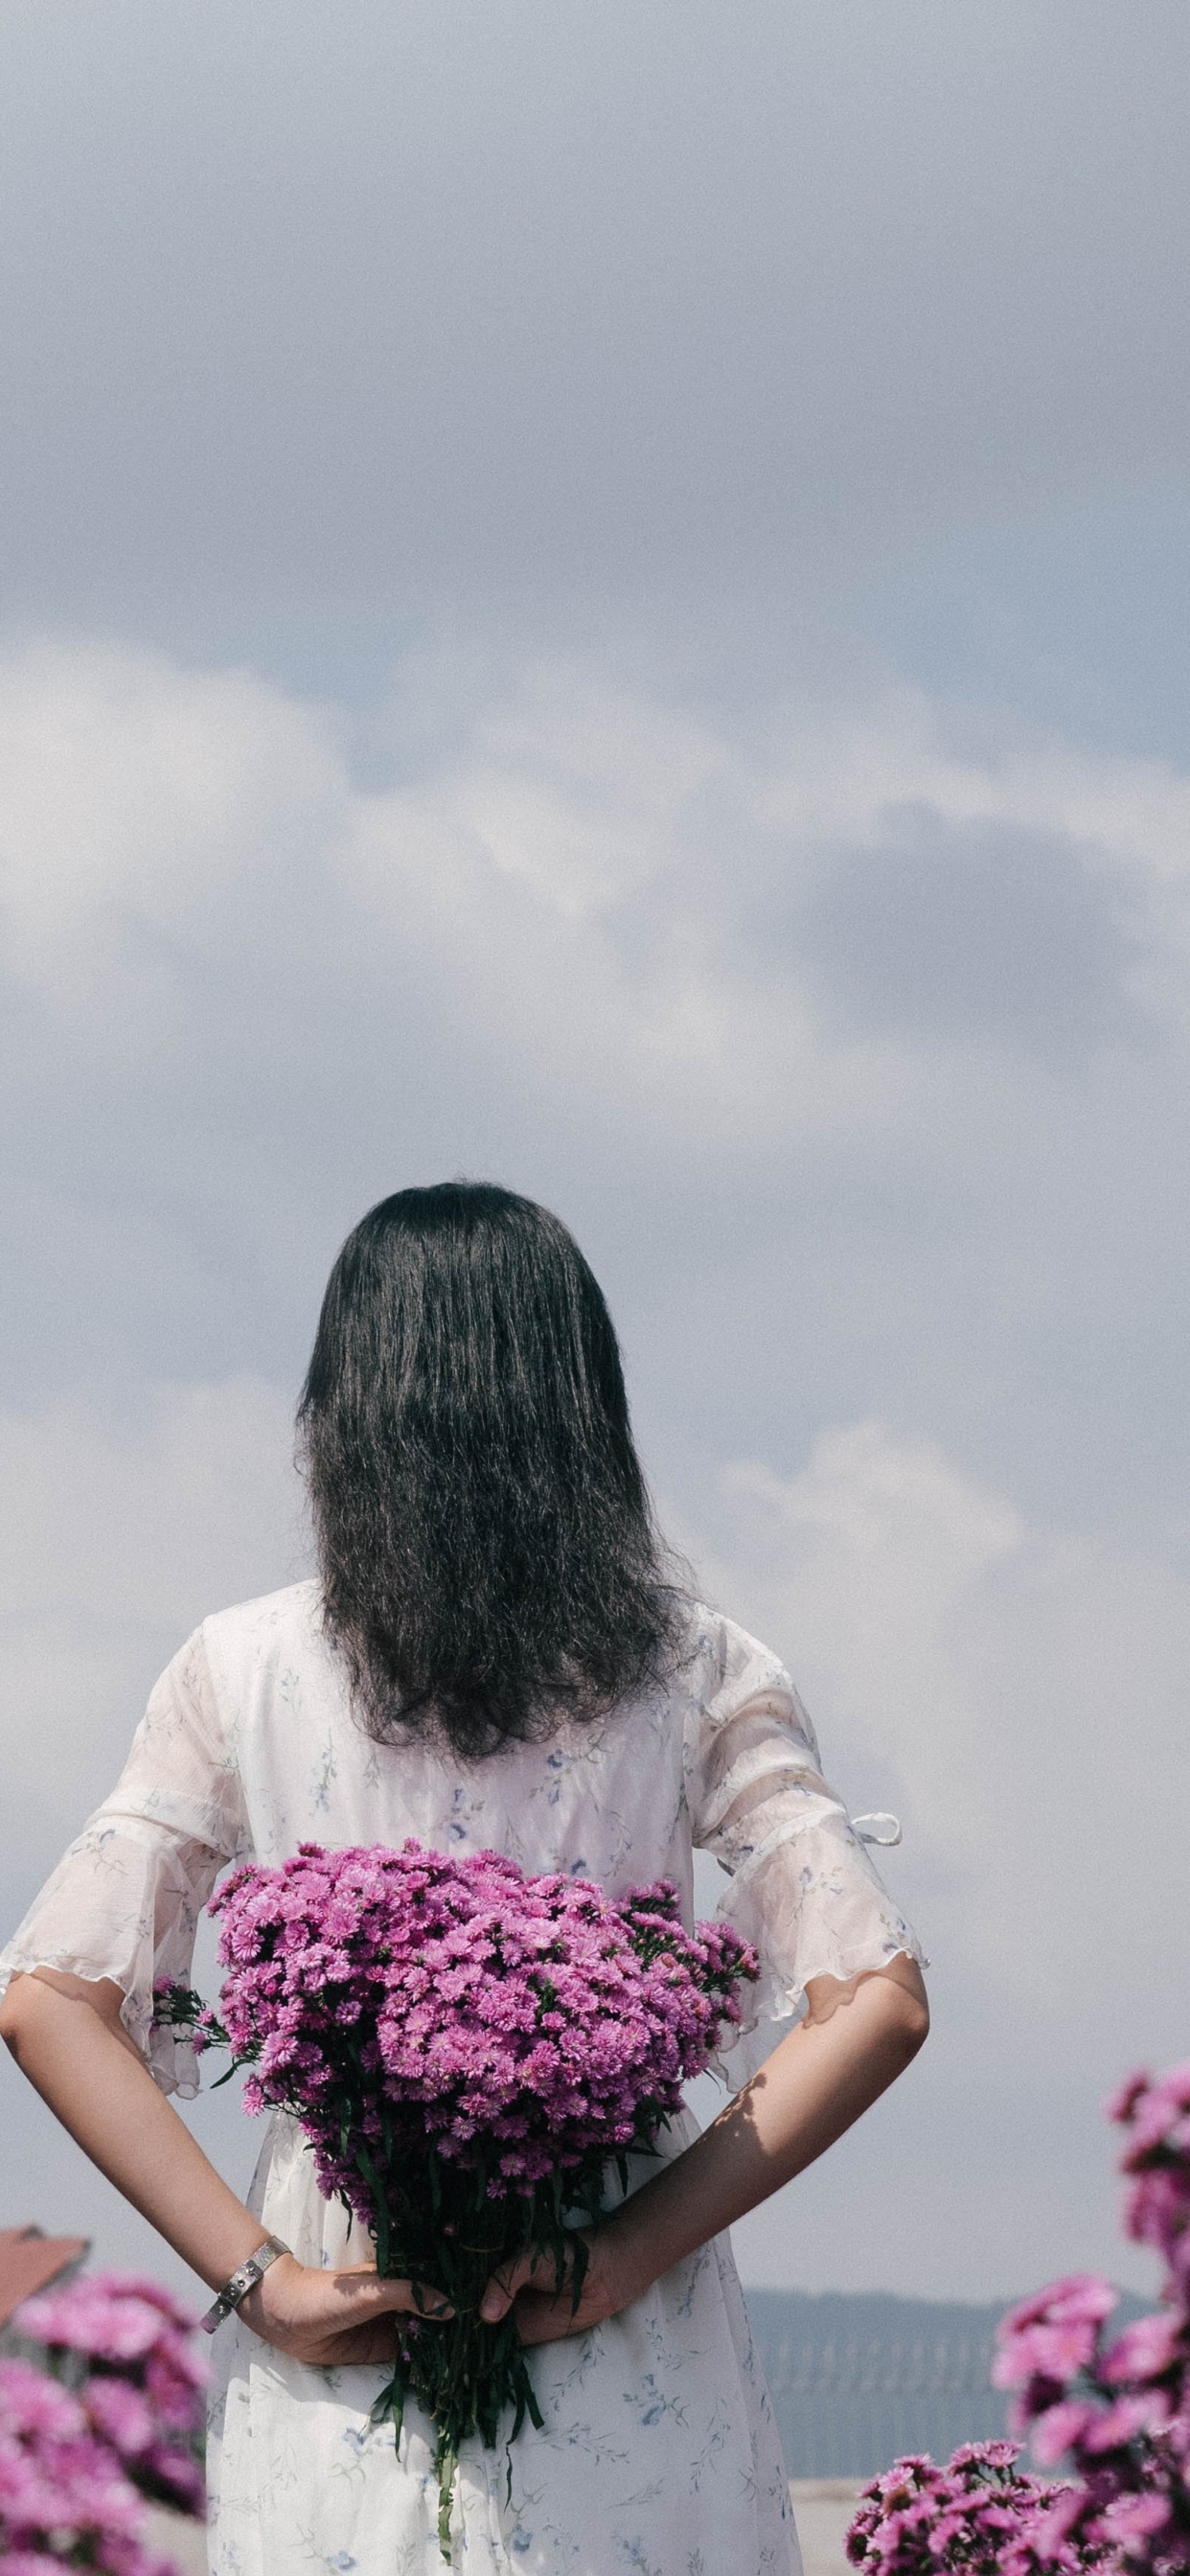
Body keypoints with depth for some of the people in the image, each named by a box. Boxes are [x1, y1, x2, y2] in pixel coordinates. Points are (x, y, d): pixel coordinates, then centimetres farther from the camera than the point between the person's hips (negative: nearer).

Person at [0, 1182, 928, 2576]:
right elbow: (876, 2001, -8)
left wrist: (255, 2278, -5)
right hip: (628, 2387, 0)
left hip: (342, 2365, 1)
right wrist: (633, 2249, -9)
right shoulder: (694, 1670, 0)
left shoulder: (243, 1671, 1)